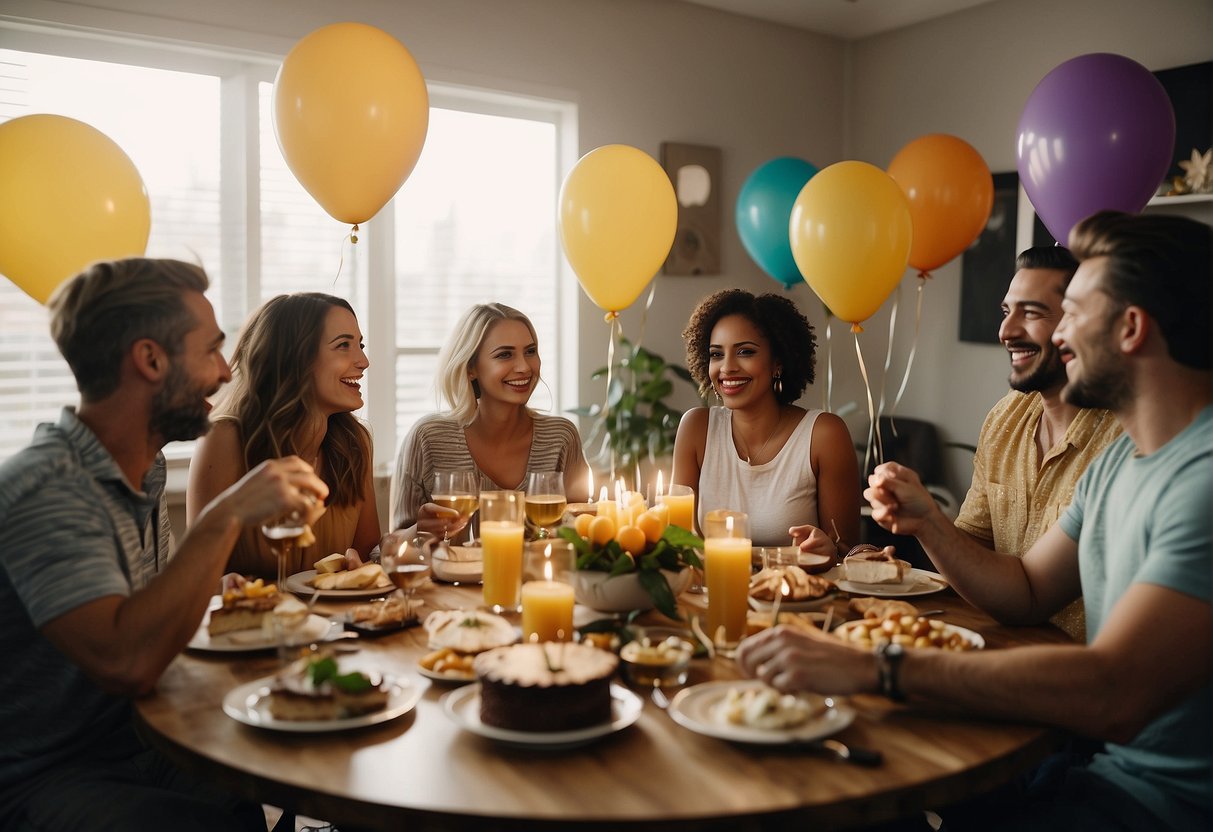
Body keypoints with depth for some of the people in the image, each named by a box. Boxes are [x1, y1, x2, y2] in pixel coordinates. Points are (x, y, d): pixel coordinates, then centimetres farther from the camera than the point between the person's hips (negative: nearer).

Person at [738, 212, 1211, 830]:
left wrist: (876, 668, -37)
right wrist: (925, 525, -2)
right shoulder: (1117, 459, 9)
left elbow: (1112, 697, -35)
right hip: (1103, 756, 8)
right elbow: (1027, 593, 15)